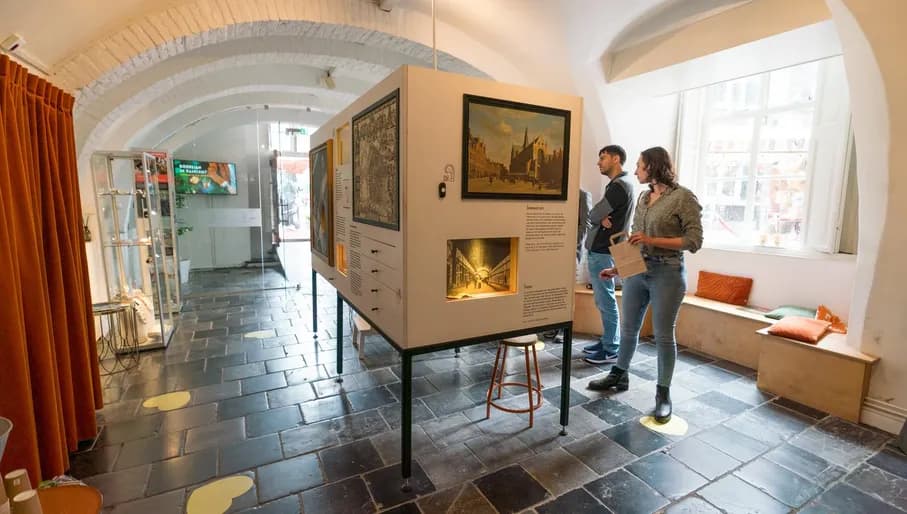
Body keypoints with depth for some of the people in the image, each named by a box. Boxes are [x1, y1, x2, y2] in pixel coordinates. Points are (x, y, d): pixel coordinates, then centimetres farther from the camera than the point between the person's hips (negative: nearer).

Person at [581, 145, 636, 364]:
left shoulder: (619, 186, -15)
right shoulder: (619, 184, 18)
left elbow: (593, 215, -16)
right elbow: (599, 216, 13)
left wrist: (599, 219, 3)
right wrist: (602, 219, -7)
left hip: (603, 251, -10)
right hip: (600, 248, 10)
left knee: (606, 301, -3)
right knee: (603, 300, 15)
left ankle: (612, 350, 6)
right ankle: (607, 341, 26)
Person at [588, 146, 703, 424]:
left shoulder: (683, 197, -8)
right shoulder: (643, 197, 10)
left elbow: (694, 241, -12)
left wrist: (652, 240, -18)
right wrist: (617, 268, 12)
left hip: (667, 273, -6)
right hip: (637, 271, 6)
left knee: (664, 335, 4)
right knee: (628, 328, 15)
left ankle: (663, 394, 19)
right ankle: (619, 375, 33)